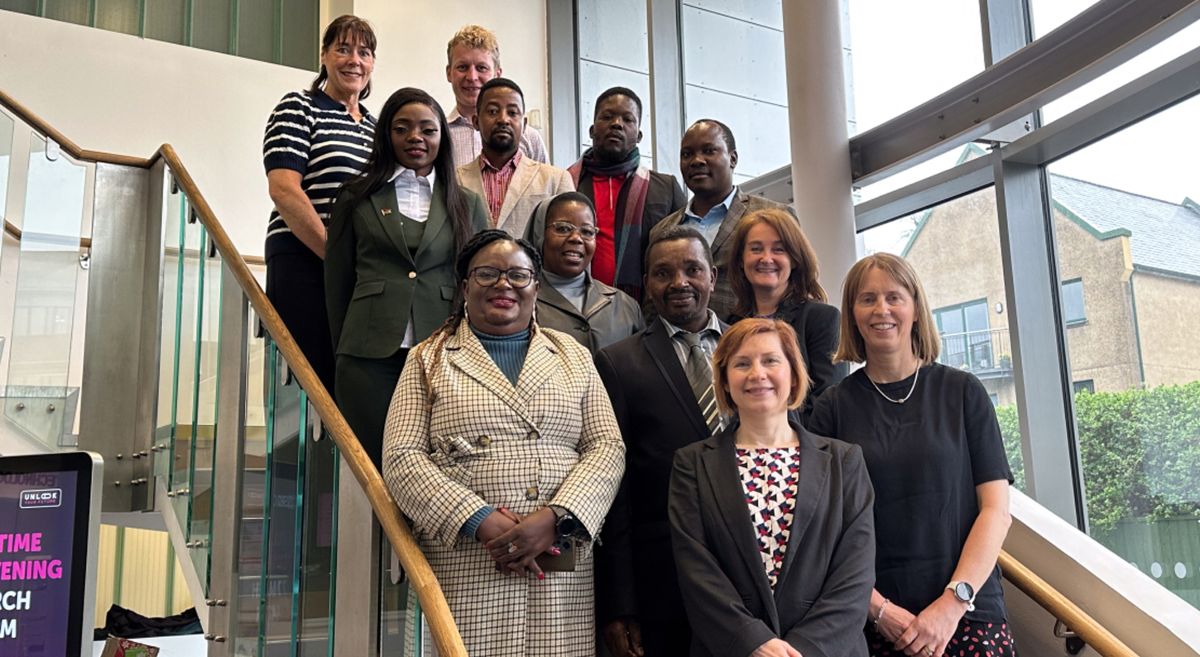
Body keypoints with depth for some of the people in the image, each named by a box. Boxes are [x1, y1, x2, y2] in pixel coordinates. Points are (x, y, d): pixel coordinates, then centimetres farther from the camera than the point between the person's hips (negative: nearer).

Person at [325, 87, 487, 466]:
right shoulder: (358, 198, 10)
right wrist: (344, 351, 10)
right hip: (371, 357, 0)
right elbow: (337, 282, 12)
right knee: (379, 466, 1)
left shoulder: (468, 205, 13)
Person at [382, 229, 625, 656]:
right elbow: (401, 459, -1)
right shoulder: (430, 360, 9)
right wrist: (481, 521, -14)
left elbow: (608, 449, 5)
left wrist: (555, 518, -11)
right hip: (464, 570, -1)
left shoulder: (573, 356, 14)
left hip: (561, 569, 2)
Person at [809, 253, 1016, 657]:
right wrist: (880, 609, -9)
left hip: (968, 614, 0)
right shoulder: (834, 408, 2)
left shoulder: (963, 392, 3)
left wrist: (953, 602, -9)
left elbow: (996, 510, 0)